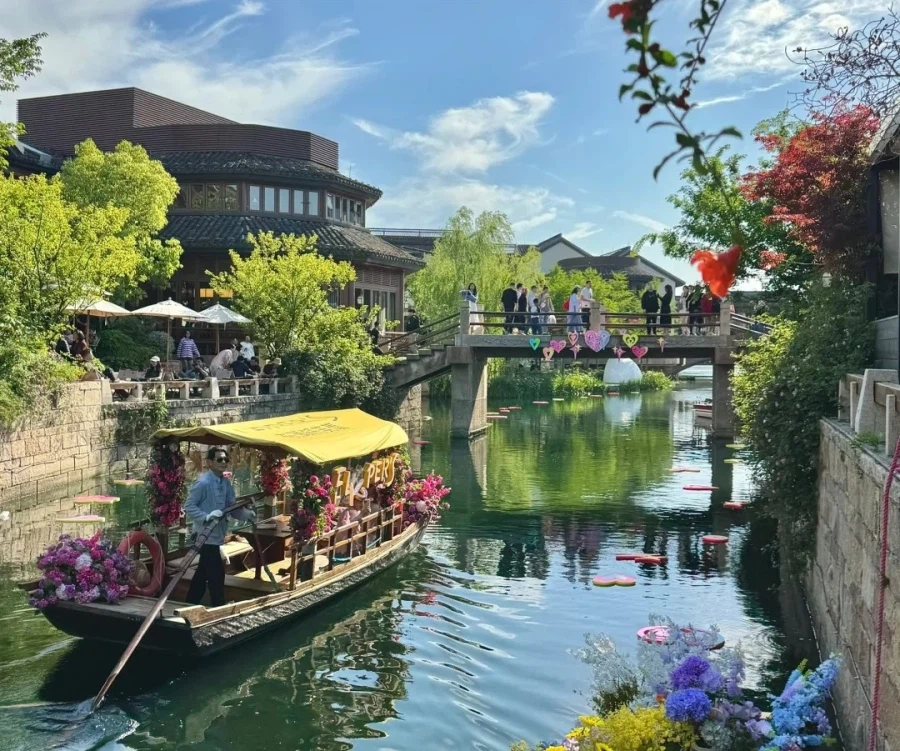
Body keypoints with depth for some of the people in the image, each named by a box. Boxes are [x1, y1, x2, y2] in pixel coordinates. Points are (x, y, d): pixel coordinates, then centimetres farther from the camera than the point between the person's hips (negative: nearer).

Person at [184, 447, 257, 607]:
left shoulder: (226, 483, 7)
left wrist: (248, 514, -12)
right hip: (207, 536, -9)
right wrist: (206, 516, -29)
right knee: (216, 574, -5)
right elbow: (188, 507, -17)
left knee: (203, 572, 18)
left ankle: (191, 605, 30)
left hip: (216, 535, 9)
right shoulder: (203, 482, -18)